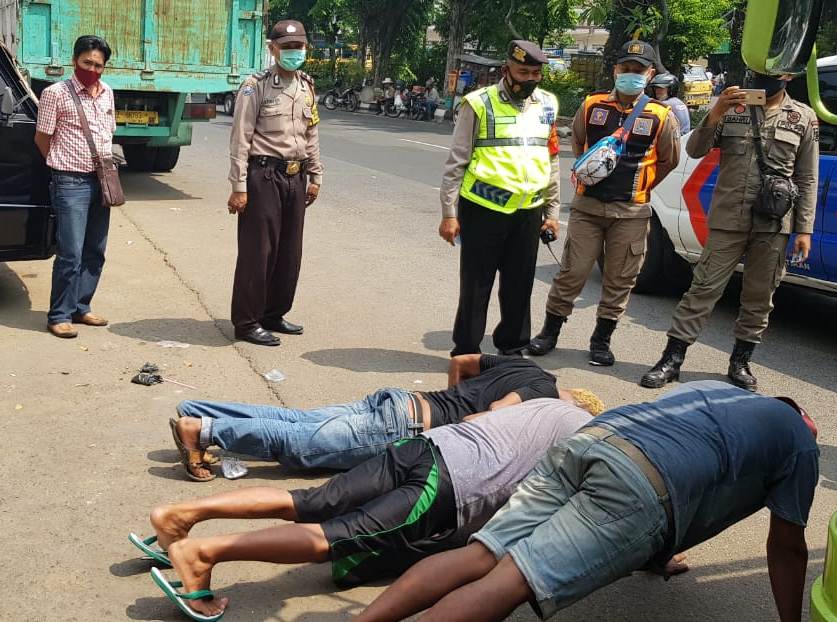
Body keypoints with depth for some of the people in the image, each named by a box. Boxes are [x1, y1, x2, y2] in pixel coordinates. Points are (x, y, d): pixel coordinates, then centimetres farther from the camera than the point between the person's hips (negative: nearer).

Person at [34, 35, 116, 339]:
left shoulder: (107, 93, 11)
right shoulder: (56, 93, -7)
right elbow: (42, 138, -1)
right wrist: (63, 166, 7)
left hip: (101, 181, 6)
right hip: (71, 183, -6)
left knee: (95, 252, 10)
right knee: (71, 254, -8)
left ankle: (80, 308, 21)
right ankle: (59, 316, 2)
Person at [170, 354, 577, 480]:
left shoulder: (524, 365, 23)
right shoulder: (544, 392, -2)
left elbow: (459, 362, 28)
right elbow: (498, 413, -22)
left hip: (398, 400, 8)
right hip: (404, 428, -8)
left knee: (297, 421, 2)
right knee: (299, 443, -11)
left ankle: (192, 413, -3)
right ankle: (203, 430, -18)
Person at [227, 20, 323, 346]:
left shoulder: (307, 87, 12)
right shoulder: (256, 86, -7)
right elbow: (240, 139, -10)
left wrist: (315, 177, 15)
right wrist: (239, 187, -15)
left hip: (295, 178, 6)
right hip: (263, 175, -6)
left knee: (290, 251, 11)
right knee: (257, 250, -2)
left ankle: (274, 314, 25)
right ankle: (247, 322, 8)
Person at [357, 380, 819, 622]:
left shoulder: (707, 389, 41)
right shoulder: (800, 438, 24)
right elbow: (786, 549, 23)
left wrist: (655, 553, 61)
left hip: (586, 438, 6)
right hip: (640, 488, -6)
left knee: (480, 556, -2)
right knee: (511, 580, -15)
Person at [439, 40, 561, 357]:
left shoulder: (547, 105, 10)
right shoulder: (480, 104, -5)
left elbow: (551, 161, 17)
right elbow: (456, 162, -4)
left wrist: (552, 211, 14)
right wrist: (449, 213, -7)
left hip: (528, 211, 5)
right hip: (484, 209, -4)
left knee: (519, 286, 13)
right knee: (475, 286, 4)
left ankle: (512, 347, 28)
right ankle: (466, 352, 17)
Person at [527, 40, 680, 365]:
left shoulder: (661, 116, -2)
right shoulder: (592, 106, 3)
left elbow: (669, 159, 11)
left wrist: (637, 184, 12)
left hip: (631, 213, 0)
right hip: (587, 206, 1)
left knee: (619, 280, 6)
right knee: (571, 272, 3)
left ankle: (601, 340, 21)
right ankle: (550, 332, 17)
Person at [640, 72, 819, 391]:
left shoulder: (804, 117, 7)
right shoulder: (732, 108, 5)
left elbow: (807, 179, 7)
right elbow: (694, 150, -1)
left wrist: (804, 229, 2)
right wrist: (715, 113, -18)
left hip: (773, 225, 1)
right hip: (728, 220, -1)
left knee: (759, 297, 9)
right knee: (704, 287, -3)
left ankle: (740, 362, 23)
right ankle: (671, 359, 1)